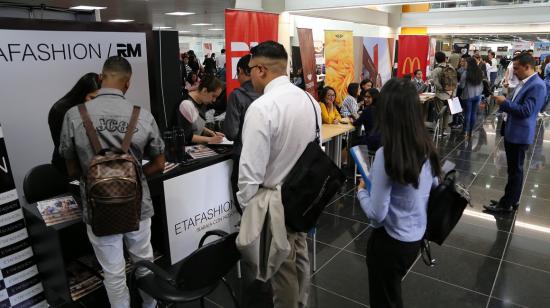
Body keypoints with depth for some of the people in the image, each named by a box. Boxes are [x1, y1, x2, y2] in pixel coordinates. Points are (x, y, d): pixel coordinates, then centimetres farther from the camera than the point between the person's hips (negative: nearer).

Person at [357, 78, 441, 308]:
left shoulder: (386, 154, -28)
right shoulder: (427, 147, -7)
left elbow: (377, 214, -24)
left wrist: (361, 191, -5)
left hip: (391, 242, -6)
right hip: (417, 237, 6)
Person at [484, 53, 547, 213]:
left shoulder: (537, 85, -19)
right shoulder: (524, 82, 10)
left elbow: (526, 110, -25)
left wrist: (505, 102, -17)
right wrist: (504, 102, 1)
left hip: (520, 134, -10)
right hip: (512, 132, 10)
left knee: (515, 170, 2)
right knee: (513, 169, 18)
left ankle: (506, 204, 12)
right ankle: (512, 200, 30)